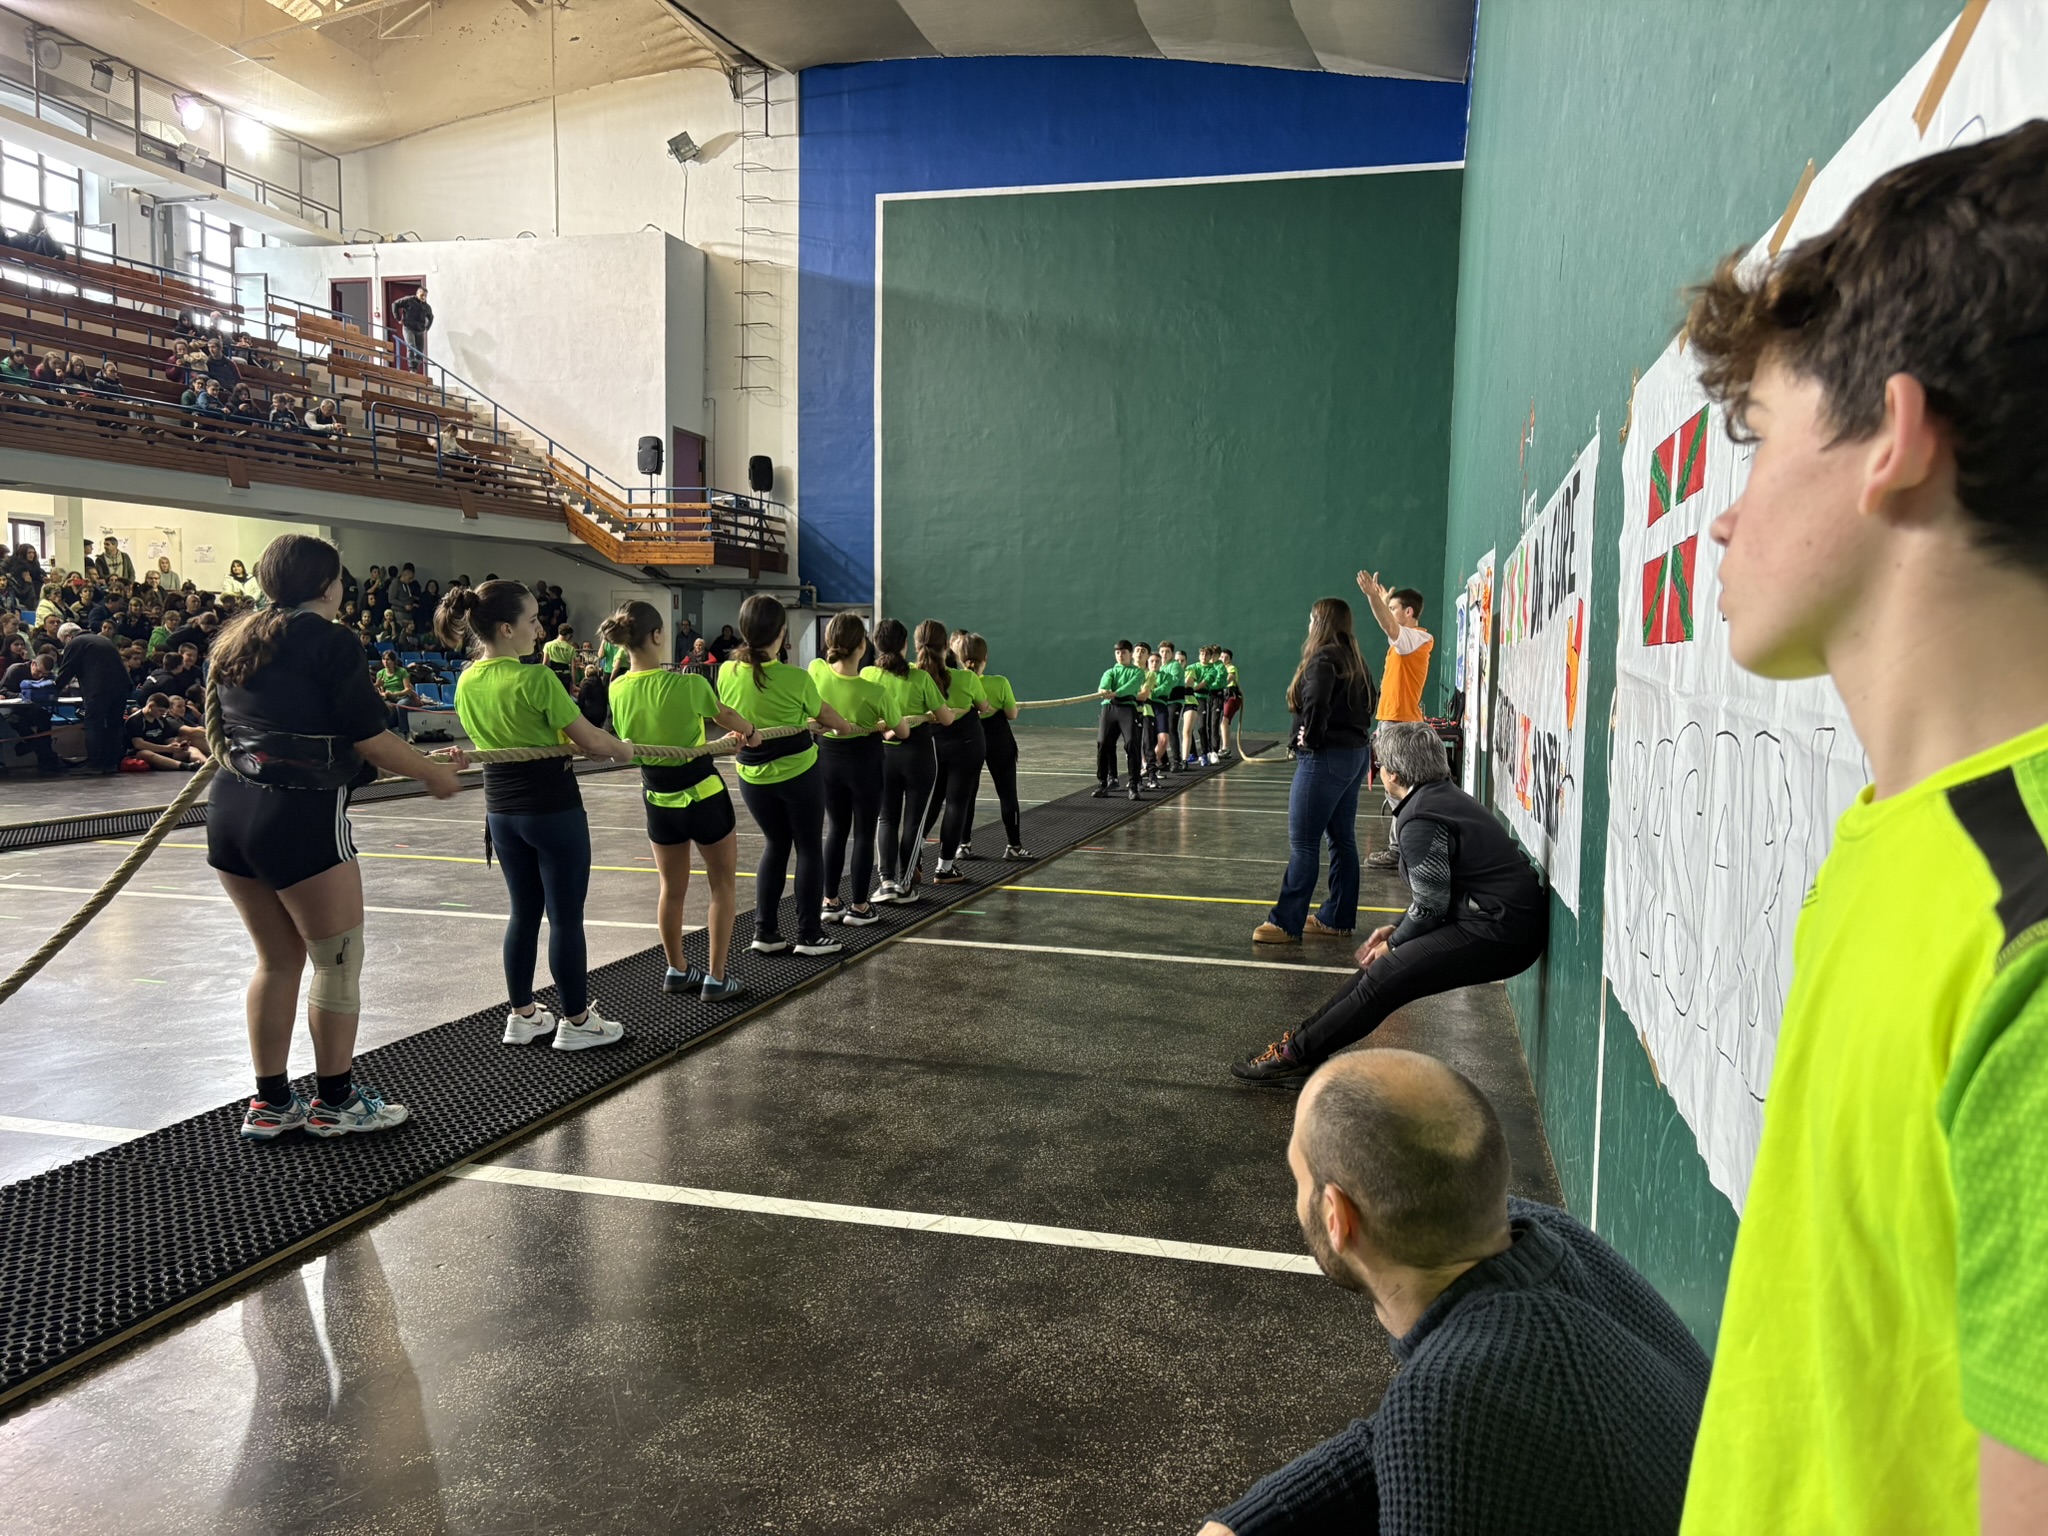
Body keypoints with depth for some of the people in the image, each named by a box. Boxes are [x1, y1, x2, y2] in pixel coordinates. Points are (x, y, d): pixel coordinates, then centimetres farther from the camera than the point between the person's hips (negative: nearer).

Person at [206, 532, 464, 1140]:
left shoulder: (237, 640, 14)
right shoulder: (324, 639, -9)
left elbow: (222, 736, 23)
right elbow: (371, 739, -10)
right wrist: (434, 774, 3)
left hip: (230, 810, 8)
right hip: (302, 815, -8)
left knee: (278, 959, 18)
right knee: (338, 960, 6)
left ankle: (270, 1103, 24)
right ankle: (335, 1101, 17)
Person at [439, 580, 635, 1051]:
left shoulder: (467, 682, 3)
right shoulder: (535, 679, -19)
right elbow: (591, 739, -16)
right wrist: (626, 750, 4)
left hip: (502, 808, 7)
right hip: (552, 808, -7)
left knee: (524, 912, 17)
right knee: (566, 916, 3)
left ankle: (522, 1015, 25)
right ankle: (576, 1022, 13)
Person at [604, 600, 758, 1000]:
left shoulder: (617, 689, -6)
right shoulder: (687, 685, -21)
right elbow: (726, 716, -1)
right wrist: (750, 732, 23)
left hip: (658, 798, 5)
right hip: (704, 796, -5)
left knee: (672, 889, 19)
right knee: (724, 886, 11)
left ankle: (677, 971, 31)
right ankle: (716, 979, 12)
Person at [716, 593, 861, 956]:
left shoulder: (727, 673, -7)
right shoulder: (796, 678, -18)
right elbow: (823, 713, 0)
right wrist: (847, 726, 23)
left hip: (753, 775, 4)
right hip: (798, 771, -4)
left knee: (775, 845, 18)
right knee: (809, 848, 9)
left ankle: (765, 933, 16)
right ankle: (809, 936, 12)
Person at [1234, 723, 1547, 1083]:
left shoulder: (1419, 821, -18)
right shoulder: (1446, 796, 14)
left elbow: (1430, 905, -16)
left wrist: (1394, 943, 0)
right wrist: (1395, 930, 13)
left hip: (1497, 933, -10)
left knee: (1383, 979, -9)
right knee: (1382, 967, 11)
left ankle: (1297, 1055, -2)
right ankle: (1306, 1041, 14)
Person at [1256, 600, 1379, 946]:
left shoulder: (1324, 658, -14)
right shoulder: (1354, 660, 14)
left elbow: (1317, 701, -29)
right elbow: (1368, 703, 20)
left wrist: (1311, 737, -16)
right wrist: (1357, 734, 13)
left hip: (1326, 758, -10)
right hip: (1356, 754, 10)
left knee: (1303, 842, -6)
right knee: (1342, 839, 12)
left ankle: (1286, 923, -3)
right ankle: (1337, 919, 18)